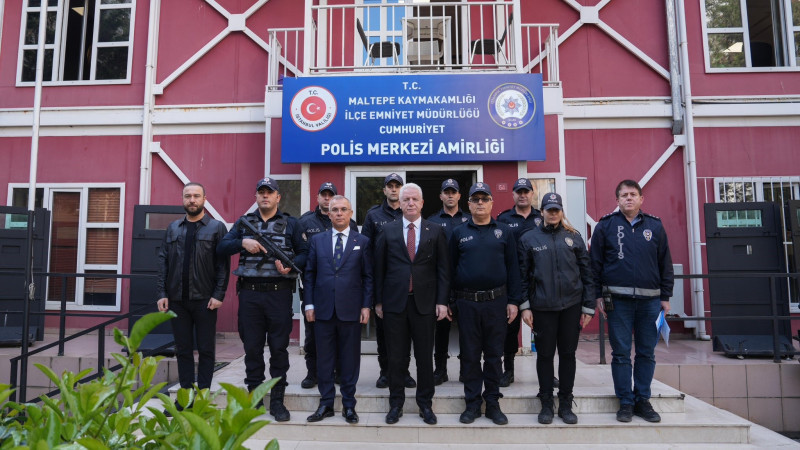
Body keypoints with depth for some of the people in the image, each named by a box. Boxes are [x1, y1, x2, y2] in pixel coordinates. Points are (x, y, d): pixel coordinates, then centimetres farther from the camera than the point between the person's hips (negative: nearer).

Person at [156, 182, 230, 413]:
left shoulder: (216, 227, 0)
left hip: (205, 299, -4)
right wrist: (162, 293, 0)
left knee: (205, 349, 4)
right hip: (177, 299, 4)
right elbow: (163, 261, 9)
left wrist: (218, 295, -13)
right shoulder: (173, 228, 12)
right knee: (183, 349, 11)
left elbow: (223, 264, -5)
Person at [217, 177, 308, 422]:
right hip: (250, 293, 2)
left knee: (279, 347, 2)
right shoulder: (244, 222, 13)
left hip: (279, 293, -2)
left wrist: (291, 265, -15)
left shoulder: (291, 223, 8)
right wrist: (243, 243, -12)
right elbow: (221, 247, 5)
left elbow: (304, 252, 3)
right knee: (252, 347, 8)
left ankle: (277, 400, 13)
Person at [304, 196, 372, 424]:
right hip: (323, 309, 2)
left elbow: (368, 276, 3)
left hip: (350, 309, -1)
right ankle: (326, 404, 22)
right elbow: (309, 274, 8)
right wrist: (309, 304, 2)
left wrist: (366, 305, -3)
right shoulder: (317, 240, 8)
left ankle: (349, 405, 20)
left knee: (350, 359, 7)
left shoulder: (362, 241, 4)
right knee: (324, 358, 9)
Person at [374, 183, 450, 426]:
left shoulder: (435, 231, 4)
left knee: (425, 356, 9)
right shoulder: (388, 230, 5)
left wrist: (442, 301, -4)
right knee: (396, 356, 9)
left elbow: (443, 269, 2)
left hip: (424, 302, 0)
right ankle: (396, 403, 24)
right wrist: (378, 301, 2)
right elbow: (379, 267, 5)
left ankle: (425, 403, 25)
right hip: (394, 302, 0)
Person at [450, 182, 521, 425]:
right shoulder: (459, 233, 6)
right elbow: (450, 268, 6)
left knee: (494, 354, 9)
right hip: (467, 303, 0)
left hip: (496, 302, 0)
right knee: (470, 355, 8)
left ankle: (493, 403, 22)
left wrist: (513, 301, -2)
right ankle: (472, 403, 20)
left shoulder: (504, 231, 5)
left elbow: (512, 268, 3)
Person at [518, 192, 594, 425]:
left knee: (568, 354, 9)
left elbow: (587, 272, 6)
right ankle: (546, 404, 21)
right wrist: (525, 306, -3)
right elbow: (522, 275, 2)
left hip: (572, 305, 1)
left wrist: (588, 307, 2)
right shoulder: (528, 238, 2)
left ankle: (566, 404, 23)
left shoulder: (574, 237, 5)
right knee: (545, 354, 7)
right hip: (542, 307, -1)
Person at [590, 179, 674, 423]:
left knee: (647, 353, 9)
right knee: (621, 353, 3)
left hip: (650, 300, 2)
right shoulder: (605, 225, 4)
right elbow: (595, 263, 3)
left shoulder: (655, 226, 9)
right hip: (618, 300, -2)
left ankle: (643, 400, 22)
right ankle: (626, 402, 14)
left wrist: (665, 296, 7)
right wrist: (598, 295, -2)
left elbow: (665, 264, 11)